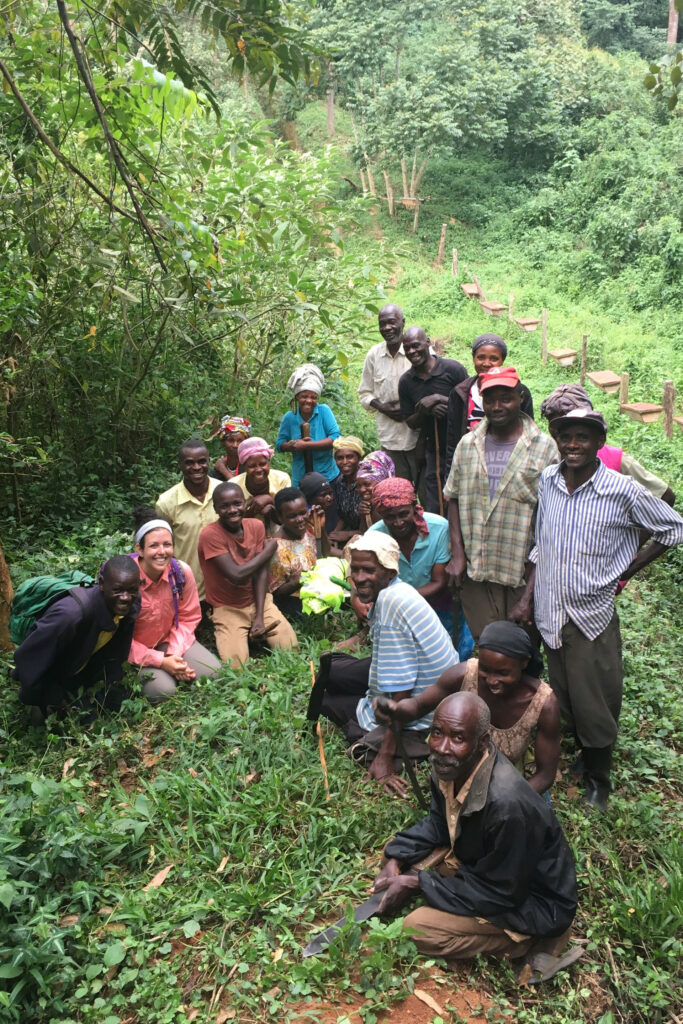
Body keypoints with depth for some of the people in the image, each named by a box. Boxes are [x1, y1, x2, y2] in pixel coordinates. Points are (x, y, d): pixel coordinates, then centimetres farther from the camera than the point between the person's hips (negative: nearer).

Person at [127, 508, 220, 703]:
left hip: (171, 640, 4)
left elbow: (188, 618, 0)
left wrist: (174, 655, -15)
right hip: (137, 650, -3)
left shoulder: (181, 572, -15)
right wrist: (161, 662, -25)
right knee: (162, 691, -27)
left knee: (215, 675, -15)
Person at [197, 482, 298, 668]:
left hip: (258, 600, 4)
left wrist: (260, 616, -15)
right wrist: (269, 549, -13)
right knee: (235, 665, -19)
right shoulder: (210, 534, -20)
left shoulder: (256, 526, -3)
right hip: (228, 609, -3)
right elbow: (236, 575, -25)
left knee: (290, 647, -15)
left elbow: (260, 573, -6)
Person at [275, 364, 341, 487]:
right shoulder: (289, 417, -2)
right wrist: (293, 445, -17)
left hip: (328, 477, -1)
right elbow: (279, 445, 5)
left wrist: (307, 445, -20)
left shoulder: (324, 411, -8)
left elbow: (336, 438, -15)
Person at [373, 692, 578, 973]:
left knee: (416, 928, -18)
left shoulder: (507, 805, -38)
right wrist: (397, 859, -9)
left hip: (534, 903, -8)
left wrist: (416, 884, -20)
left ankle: (529, 942, -2)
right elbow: (438, 822, 7)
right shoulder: (448, 766, -15)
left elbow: (500, 893, -25)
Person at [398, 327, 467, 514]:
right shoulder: (406, 381, 5)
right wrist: (425, 411, -12)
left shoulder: (453, 369, -7)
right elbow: (410, 422, 9)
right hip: (433, 452, 4)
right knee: (433, 511, 8)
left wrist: (440, 399, -18)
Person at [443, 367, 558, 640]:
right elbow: (454, 499, 12)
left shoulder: (544, 448, -3)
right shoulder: (468, 445, 9)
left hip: (524, 576, -2)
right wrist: (457, 553, 0)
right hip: (474, 570, 3)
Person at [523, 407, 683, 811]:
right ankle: (581, 756, 38)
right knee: (563, 700, 15)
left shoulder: (623, 490, -14)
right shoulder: (547, 481, -1)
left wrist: (627, 571, -4)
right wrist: (528, 596, 7)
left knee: (595, 705, 7)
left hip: (593, 615, -4)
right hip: (551, 612, 4)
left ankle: (598, 778, 29)